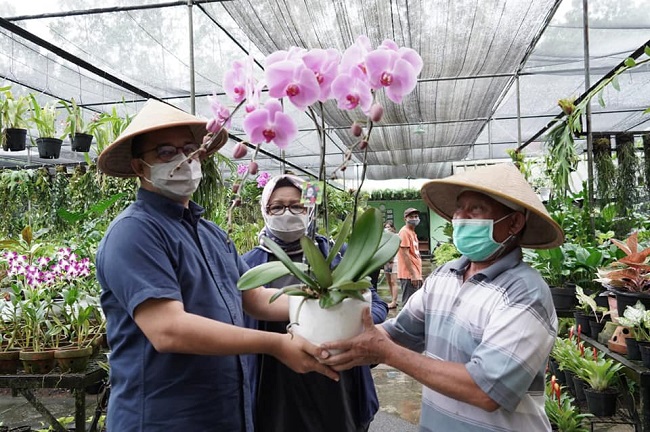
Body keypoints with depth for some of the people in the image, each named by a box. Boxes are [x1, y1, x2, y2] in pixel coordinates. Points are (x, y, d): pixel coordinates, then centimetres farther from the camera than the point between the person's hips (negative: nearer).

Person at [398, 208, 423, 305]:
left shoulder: (412, 232, 19)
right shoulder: (405, 232, -10)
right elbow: (404, 254, -18)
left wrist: (418, 275, 19)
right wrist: (413, 274, -20)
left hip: (415, 275, 10)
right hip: (409, 275, -10)